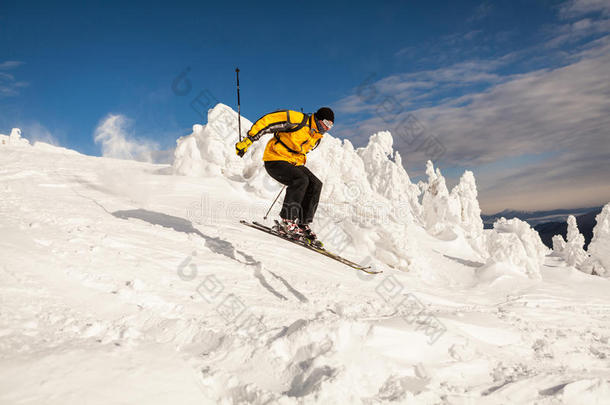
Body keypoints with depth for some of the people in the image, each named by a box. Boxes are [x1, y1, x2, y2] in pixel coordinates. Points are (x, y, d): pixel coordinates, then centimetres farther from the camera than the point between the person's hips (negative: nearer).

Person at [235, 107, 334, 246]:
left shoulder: (317, 137, 10)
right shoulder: (298, 120, -16)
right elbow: (268, 121, -18)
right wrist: (248, 139, -21)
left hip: (293, 163, 8)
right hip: (275, 160, -8)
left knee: (315, 184, -7)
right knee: (301, 180, -29)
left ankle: (302, 224, -5)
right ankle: (287, 222, -27)